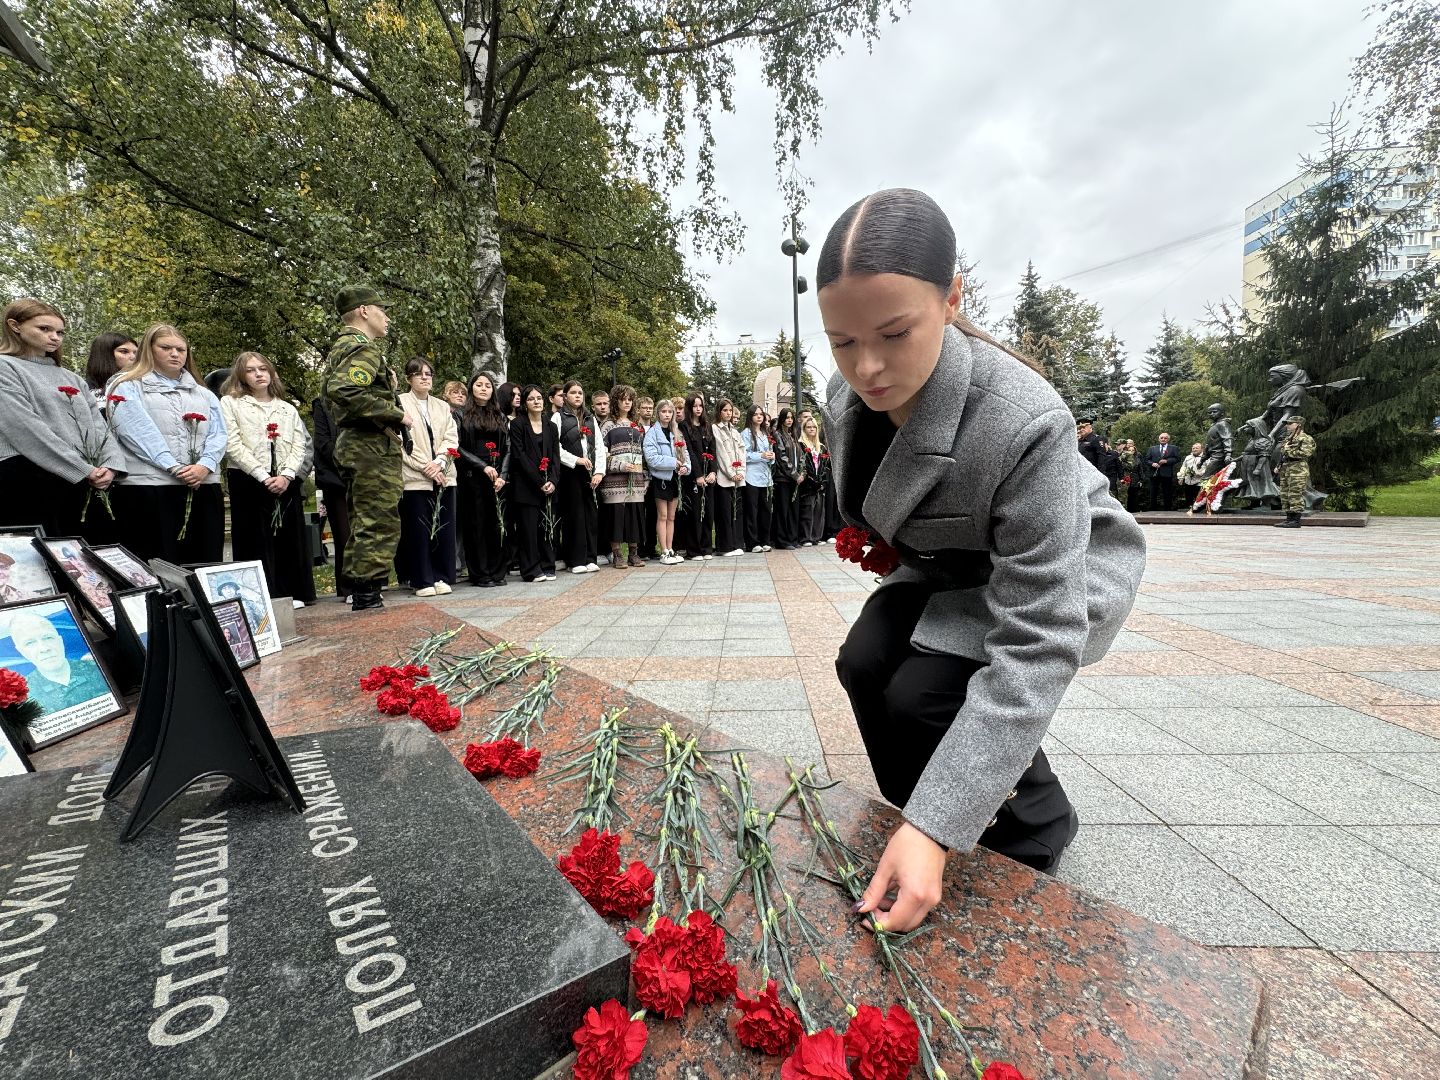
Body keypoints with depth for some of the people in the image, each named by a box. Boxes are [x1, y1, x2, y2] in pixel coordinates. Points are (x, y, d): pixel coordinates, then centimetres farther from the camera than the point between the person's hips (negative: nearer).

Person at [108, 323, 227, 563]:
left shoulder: (204, 394, 22)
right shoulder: (128, 388, 10)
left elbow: (218, 434, 9)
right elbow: (139, 432, -6)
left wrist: (205, 466, -10)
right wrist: (173, 468, -17)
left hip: (204, 488, 4)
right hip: (149, 487, -3)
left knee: (206, 564, 3)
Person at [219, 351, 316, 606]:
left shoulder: (288, 409, 17)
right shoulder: (230, 403, 6)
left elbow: (299, 446, 7)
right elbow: (233, 445, -5)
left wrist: (286, 475, -10)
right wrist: (264, 477, -14)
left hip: (286, 483, 3)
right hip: (248, 481, -3)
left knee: (290, 537, 4)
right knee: (255, 540, -2)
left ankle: (293, 593, 10)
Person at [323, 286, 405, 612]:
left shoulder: (343, 347, 22)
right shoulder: (363, 347, -10)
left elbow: (334, 395, 27)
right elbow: (344, 391, -27)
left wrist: (387, 385, 16)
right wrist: (395, 414, -19)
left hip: (354, 444, 11)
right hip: (374, 447, -11)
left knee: (363, 527, 13)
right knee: (380, 527, -9)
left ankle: (360, 598, 20)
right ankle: (368, 598, -7)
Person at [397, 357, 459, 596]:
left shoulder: (443, 406, 18)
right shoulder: (400, 403, 2)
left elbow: (451, 438, 8)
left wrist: (439, 462, -10)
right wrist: (425, 468, -12)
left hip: (443, 476, 4)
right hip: (414, 477, -4)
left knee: (443, 528, 4)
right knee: (418, 530, -1)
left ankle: (442, 577, 12)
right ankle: (422, 581, 6)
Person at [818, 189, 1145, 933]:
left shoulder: (1026, 423, -37)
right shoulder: (848, 394, -17)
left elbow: (1035, 650, -37)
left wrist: (934, 828, -39)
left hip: (1064, 575, -5)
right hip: (948, 569, 5)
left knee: (922, 694, -25)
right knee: (864, 664, -19)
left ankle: (1036, 831, 9)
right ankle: (916, 823, 9)